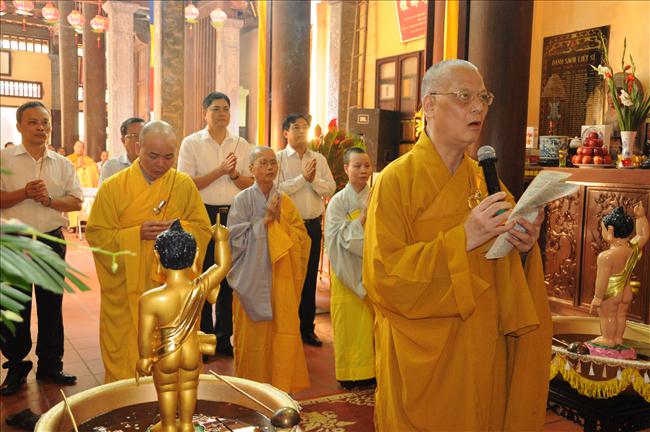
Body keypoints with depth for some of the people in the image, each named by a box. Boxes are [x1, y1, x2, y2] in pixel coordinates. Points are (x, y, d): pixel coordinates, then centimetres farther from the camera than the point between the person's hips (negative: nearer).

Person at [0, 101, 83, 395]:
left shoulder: (62, 164, 8)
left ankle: (50, 365, 22)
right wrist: (24, 193, -20)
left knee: (51, 306, 10)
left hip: (52, 241, 3)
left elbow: (77, 201, 4)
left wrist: (50, 200, -12)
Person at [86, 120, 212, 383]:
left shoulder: (184, 185, 1)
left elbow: (203, 229, 2)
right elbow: (96, 235, -4)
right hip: (125, 291, -1)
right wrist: (137, 233, -19)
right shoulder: (113, 187, -3)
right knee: (125, 353, 6)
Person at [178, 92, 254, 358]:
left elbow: (252, 184, 8)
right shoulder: (192, 143, 0)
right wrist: (220, 171, -15)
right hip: (204, 214, -3)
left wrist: (235, 175, -11)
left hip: (233, 215, 3)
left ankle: (224, 337, 19)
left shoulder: (242, 145, 10)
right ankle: (204, 337, 15)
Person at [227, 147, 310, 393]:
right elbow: (236, 237, -9)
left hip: (281, 279, 3)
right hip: (252, 278, -3)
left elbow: (300, 237, 5)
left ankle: (281, 384, 13)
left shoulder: (285, 201, 8)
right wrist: (265, 220, -13)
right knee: (254, 333, 4)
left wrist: (279, 220, -9)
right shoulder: (243, 200, -2)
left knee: (284, 330, 0)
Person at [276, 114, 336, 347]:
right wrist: (303, 178, -14)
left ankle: (307, 329, 21)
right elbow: (277, 189, -15)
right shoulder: (279, 158, -1)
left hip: (313, 224, 4)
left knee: (310, 277, 10)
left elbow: (330, 188, 2)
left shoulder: (319, 159, 10)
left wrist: (314, 179, -14)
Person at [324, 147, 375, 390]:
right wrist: (364, 214, -20)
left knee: (372, 322, 4)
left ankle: (370, 369, 16)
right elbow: (344, 238, -12)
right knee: (351, 324, 1)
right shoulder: (338, 201, -4)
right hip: (349, 273, -3)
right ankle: (350, 373, 12)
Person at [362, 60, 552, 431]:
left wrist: (524, 247, -10)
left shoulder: (485, 180, 7)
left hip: (483, 356, 6)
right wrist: (463, 239, -25)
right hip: (422, 363, -5)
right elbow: (382, 277, -20)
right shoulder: (397, 179, -12)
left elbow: (505, 273, 12)